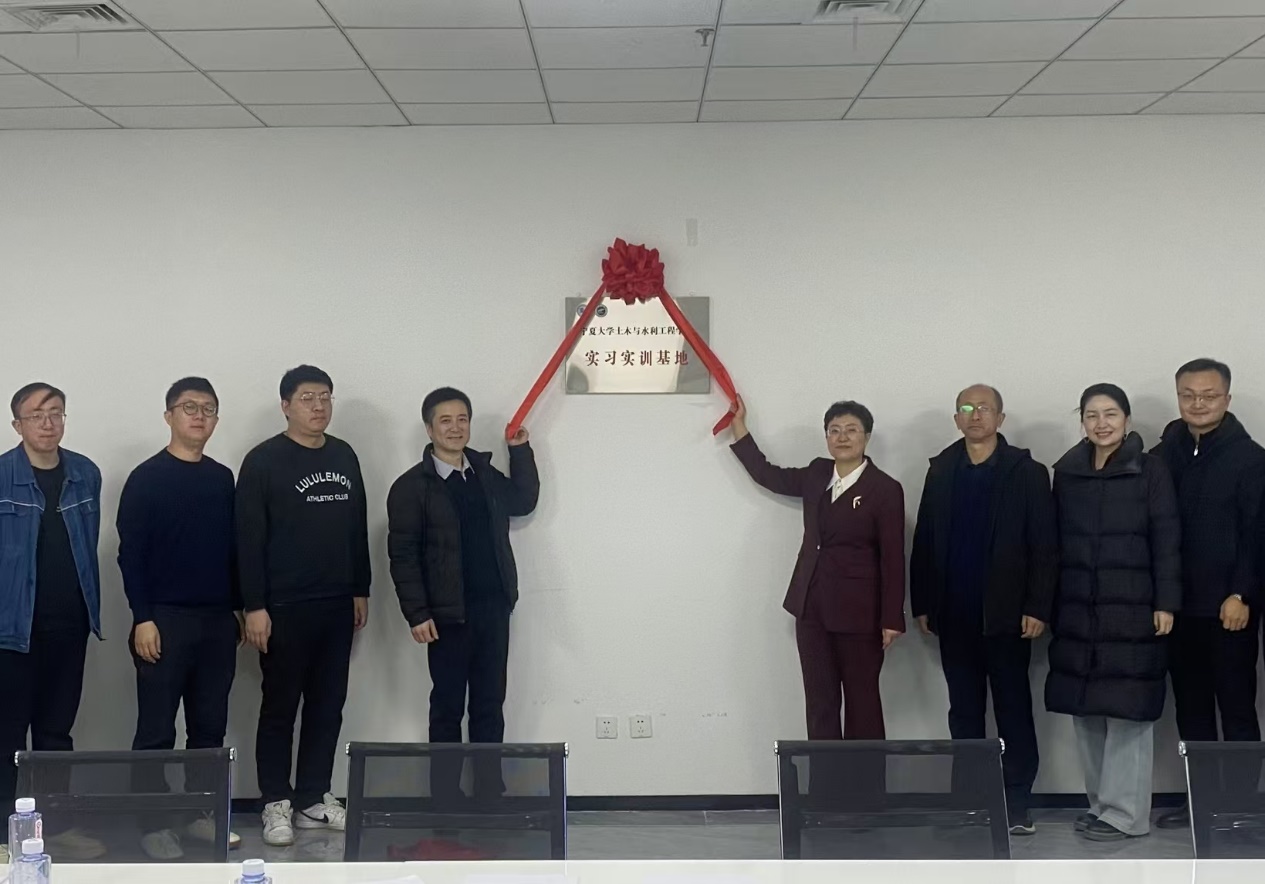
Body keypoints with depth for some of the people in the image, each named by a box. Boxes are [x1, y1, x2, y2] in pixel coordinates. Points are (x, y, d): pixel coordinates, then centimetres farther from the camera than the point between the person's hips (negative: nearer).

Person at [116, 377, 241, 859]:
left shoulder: (222, 479, 11)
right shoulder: (146, 478, -5)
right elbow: (130, 553, -8)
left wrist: (239, 607, 11)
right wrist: (143, 618, -14)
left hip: (218, 620, 5)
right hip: (165, 619, -5)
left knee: (209, 726, 10)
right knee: (157, 730, 1)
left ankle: (203, 813, 20)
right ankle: (154, 824, 9)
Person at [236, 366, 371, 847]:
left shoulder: (344, 456, 10)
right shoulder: (264, 461, -7)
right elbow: (248, 539, -10)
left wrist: (361, 590, 14)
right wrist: (254, 607, -14)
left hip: (337, 606, 5)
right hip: (284, 607, -5)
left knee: (328, 705, 10)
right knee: (280, 706, 4)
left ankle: (314, 798, 20)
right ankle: (277, 803, 14)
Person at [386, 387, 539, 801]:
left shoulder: (486, 474, 12)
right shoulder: (412, 486, -6)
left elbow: (524, 501, 24)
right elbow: (402, 555, -9)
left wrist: (521, 451, 15)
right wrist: (417, 614, -15)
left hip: (493, 608, 5)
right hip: (447, 614, -5)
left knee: (489, 706, 10)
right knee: (447, 708, 4)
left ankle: (490, 795, 18)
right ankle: (445, 799, 12)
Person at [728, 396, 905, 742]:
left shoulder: (885, 489, -8)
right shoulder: (817, 474, 8)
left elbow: (893, 559, -9)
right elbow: (768, 476, 21)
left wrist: (892, 619, -11)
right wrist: (739, 426, 17)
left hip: (858, 611, -5)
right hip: (812, 607, 5)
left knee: (862, 701, 4)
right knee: (819, 702, 8)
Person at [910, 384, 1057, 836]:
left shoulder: (1026, 472, -2)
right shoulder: (941, 471, 9)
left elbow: (1044, 546, -6)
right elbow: (924, 541, 8)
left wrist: (1037, 607, -12)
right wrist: (922, 604, 4)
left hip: (1006, 613, -3)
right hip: (955, 615, 4)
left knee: (1014, 710, 4)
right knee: (964, 712, 10)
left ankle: (1017, 806, 10)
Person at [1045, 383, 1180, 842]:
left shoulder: (1150, 470, -2)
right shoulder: (1066, 472, 8)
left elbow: (1166, 540, -4)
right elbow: (1057, 540, 10)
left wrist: (1166, 603, -10)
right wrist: (1049, 604, 7)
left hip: (1132, 610, -4)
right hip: (1077, 610, 4)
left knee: (1126, 710, -3)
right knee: (1086, 710, 7)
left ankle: (1125, 813, 5)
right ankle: (1100, 803, 19)